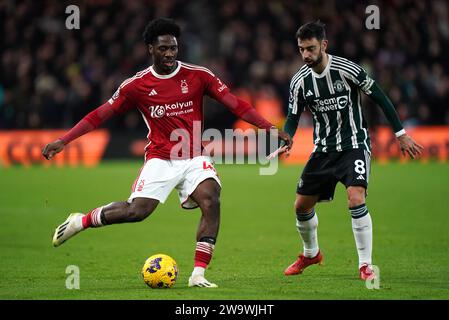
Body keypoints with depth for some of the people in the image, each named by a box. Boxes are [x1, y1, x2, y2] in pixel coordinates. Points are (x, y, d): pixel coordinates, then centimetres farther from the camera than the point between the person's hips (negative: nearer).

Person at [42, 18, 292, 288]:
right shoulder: (137, 85, -2)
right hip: (160, 159, -1)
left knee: (211, 201, -25)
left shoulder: (198, 75, -3)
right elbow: (100, 115, 2)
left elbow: (236, 104, -4)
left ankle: (198, 275, -20)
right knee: (136, 211, -17)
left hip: (195, 158, 1)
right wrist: (63, 141, -4)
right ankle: (80, 222, 10)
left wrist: (270, 128, -13)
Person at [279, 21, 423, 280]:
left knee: (356, 199, -25)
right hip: (324, 149, 5)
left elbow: (380, 97, -7)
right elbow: (293, 118, 4)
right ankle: (311, 254, 36)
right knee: (302, 206, 8)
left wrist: (401, 134, -5)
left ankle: (366, 264, -14)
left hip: (354, 145, -5)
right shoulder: (300, 81, -4)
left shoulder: (347, 70, -16)